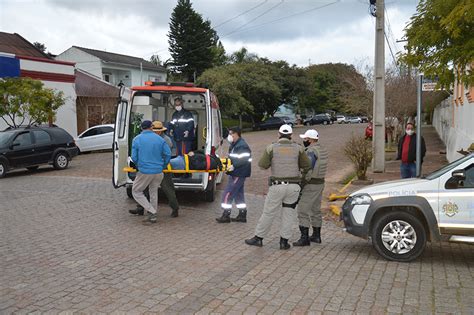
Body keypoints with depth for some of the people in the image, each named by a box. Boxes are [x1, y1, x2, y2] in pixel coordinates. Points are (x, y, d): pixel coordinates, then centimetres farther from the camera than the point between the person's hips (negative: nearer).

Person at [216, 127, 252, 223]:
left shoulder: (241, 146, -18)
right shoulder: (234, 145, 15)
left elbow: (245, 160, -26)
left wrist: (234, 166, -28)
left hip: (238, 174, -11)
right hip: (236, 173, 11)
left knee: (228, 194, -7)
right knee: (238, 194, 16)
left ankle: (226, 216, 0)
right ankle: (242, 215, 24)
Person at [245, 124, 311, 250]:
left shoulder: (272, 148, -3)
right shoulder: (298, 148, 2)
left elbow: (262, 165, -3)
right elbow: (307, 165, 7)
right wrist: (303, 174, 28)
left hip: (277, 186, -2)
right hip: (293, 186, 2)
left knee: (268, 213, 7)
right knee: (288, 214, 12)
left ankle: (258, 238, 16)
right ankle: (284, 241, 11)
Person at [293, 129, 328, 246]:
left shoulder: (311, 151, -20)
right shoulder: (322, 150, 10)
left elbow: (307, 171, -25)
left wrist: (301, 185, -19)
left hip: (310, 185, -10)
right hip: (319, 183, 10)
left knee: (303, 211, -5)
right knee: (315, 210, 17)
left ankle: (304, 238, -5)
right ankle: (316, 236, 24)